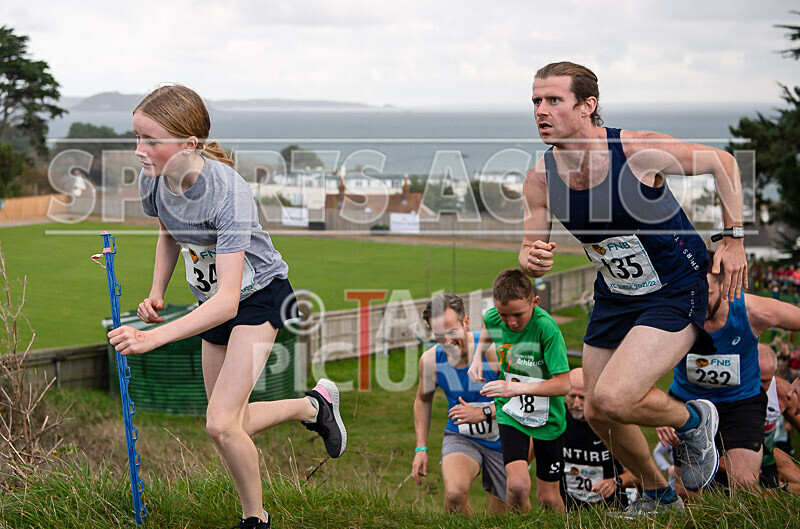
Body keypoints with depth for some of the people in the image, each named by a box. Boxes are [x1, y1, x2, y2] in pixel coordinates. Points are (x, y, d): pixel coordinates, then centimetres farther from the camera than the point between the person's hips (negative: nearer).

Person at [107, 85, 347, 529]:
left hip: (259, 295, -7)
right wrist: (156, 293, -5)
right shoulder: (153, 181, -16)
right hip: (213, 300, 7)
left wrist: (153, 337, -49)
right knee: (232, 425, 13)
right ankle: (314, 404, 38)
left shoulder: (228, 193, -36)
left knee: (221, 423, -18)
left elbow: (228, 301, -41)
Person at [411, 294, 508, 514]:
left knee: (502, 511, 7)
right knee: (455, 492, -29)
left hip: (500, 439, -1)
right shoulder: (430, 360, -9)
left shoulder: (492, 349, -21)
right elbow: (423, 400, 12)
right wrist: (420, 447, 8)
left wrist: (483, 414, -28)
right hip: (460, 437, 1)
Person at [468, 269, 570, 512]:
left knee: (548, 497, 7)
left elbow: (563, 384, -26)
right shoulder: (492, 318, -11)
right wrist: (477, 357, 1)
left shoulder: (547, 329, -26)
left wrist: (517, 387, -34)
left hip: (547, 416, -2)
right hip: (511, 413, 2)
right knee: (518, 485, -18)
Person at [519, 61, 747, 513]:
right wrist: (531, 259, -25)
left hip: (676, 293, -6)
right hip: (615, 297, 6)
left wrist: (734, 238, -10)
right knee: (599, 415, 12)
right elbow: (530, 253, 0)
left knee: (612, 400, -22)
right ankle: (658, 495, 39)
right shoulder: (541, 179, -12)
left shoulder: (638, 150, -25)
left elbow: (722, 161, -9)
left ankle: (693, 420, 10)